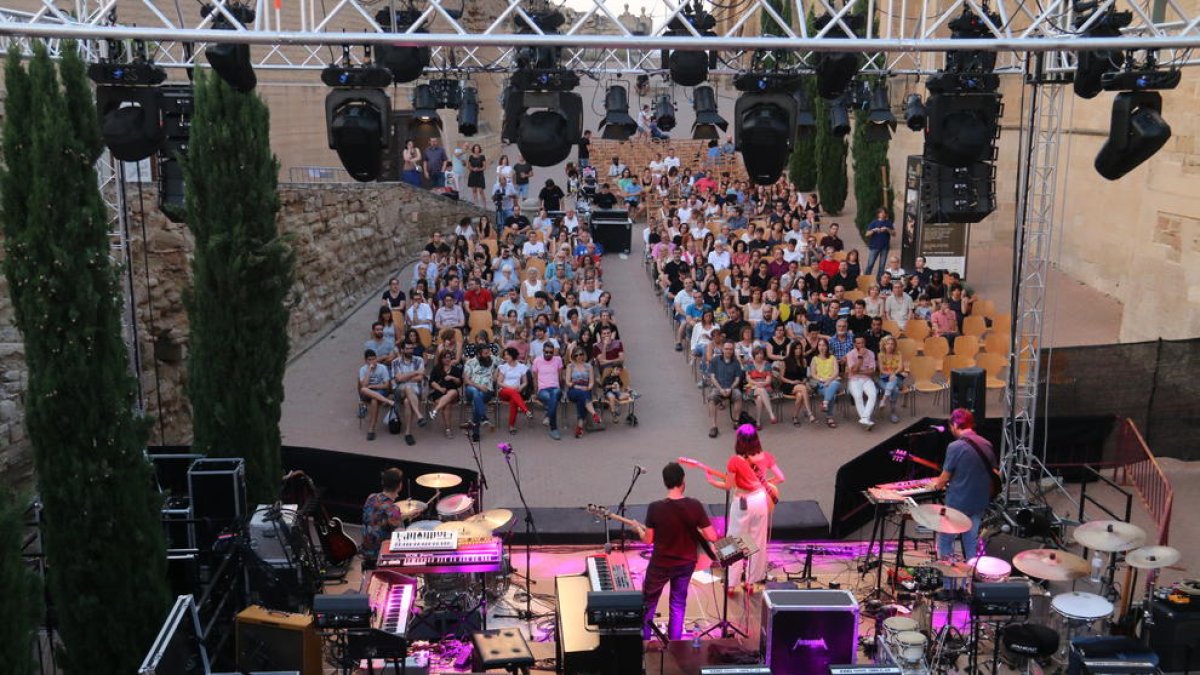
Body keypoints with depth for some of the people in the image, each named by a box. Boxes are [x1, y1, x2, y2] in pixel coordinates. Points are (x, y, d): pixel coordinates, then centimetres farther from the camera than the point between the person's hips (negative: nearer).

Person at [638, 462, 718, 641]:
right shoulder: (695, 506, -17)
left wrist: (639, 529, 10)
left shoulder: (655, 507, -21)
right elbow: (712, 537, -14)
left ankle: (643, 642, 30)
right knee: (678, 603, 21)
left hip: (660, 565, -2)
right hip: (686, 563, 2)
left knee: (648, 603, 21)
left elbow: (648, 540, -10)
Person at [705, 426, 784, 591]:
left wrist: (712, 481, 4)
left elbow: (728, 486, -11)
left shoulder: (735, 461, -19)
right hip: (761, 500, 4)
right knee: (758, 542, 16)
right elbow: (781, 478, -1)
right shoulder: (766, 457, -7)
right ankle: (751, 581, 26)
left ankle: (732, 582, 17)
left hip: (742, 503, -4)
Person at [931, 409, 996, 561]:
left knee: (945, 542, 8)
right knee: (972, 542, 15)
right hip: (979, 503, 6)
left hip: (957, 504, -6)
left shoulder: (955, 447, -17)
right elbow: (992, 474, 12)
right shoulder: (986, 445, 3)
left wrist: (936, 485, 10)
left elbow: (944, 478, -11)